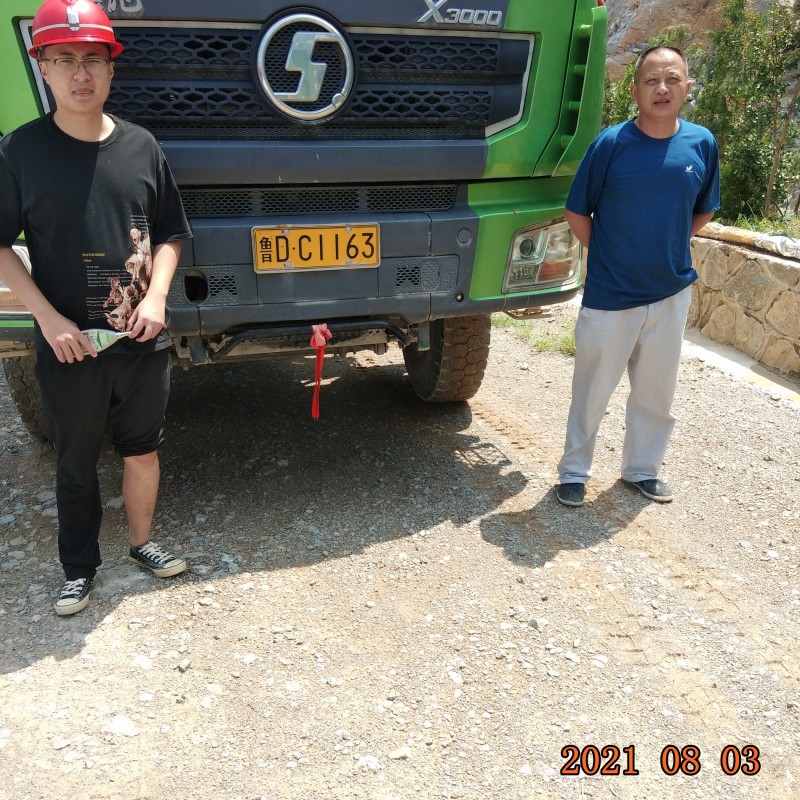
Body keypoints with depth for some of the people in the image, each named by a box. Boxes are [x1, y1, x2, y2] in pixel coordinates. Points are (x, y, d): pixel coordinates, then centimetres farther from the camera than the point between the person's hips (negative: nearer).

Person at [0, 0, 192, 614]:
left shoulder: (141, 147, 2)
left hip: (143, 339, 2)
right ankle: (79, 570, 30)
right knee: (76, 464, 12)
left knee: (143, 448, 15)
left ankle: (143, 543, 36)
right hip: (69, 346, -2)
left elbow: (170, 235, 8)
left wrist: (156, 297, -7)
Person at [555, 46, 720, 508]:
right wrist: (608, 255, -2)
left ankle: (642, 469, 35)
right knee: (592, 391, 7)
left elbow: (704, 211, 13)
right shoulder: (611, 144, -11)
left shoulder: (702, 144, -1)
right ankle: (574, 471, 25)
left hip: (672, 294, 4)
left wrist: (667, 247, 5)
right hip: (609, 296, -3)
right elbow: (577, 213, -3)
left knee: (657, 392, 15)